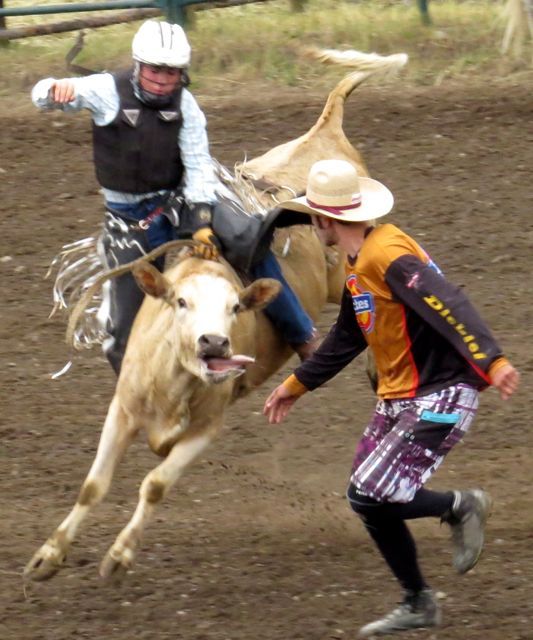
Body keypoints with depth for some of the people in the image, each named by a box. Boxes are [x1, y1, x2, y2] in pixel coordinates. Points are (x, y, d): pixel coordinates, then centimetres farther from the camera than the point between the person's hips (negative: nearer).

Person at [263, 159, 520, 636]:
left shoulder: (388, 255, -20)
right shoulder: (356, 265, 11)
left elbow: (448, 306, -31)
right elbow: (346, 338, 26)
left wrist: (491, 359, -44)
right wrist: (297, 384, 34)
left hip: (439, 399, -10)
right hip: (396, 400, 10)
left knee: (369, 497, -15)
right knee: (370, 504, 9)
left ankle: (461, 507, 7)